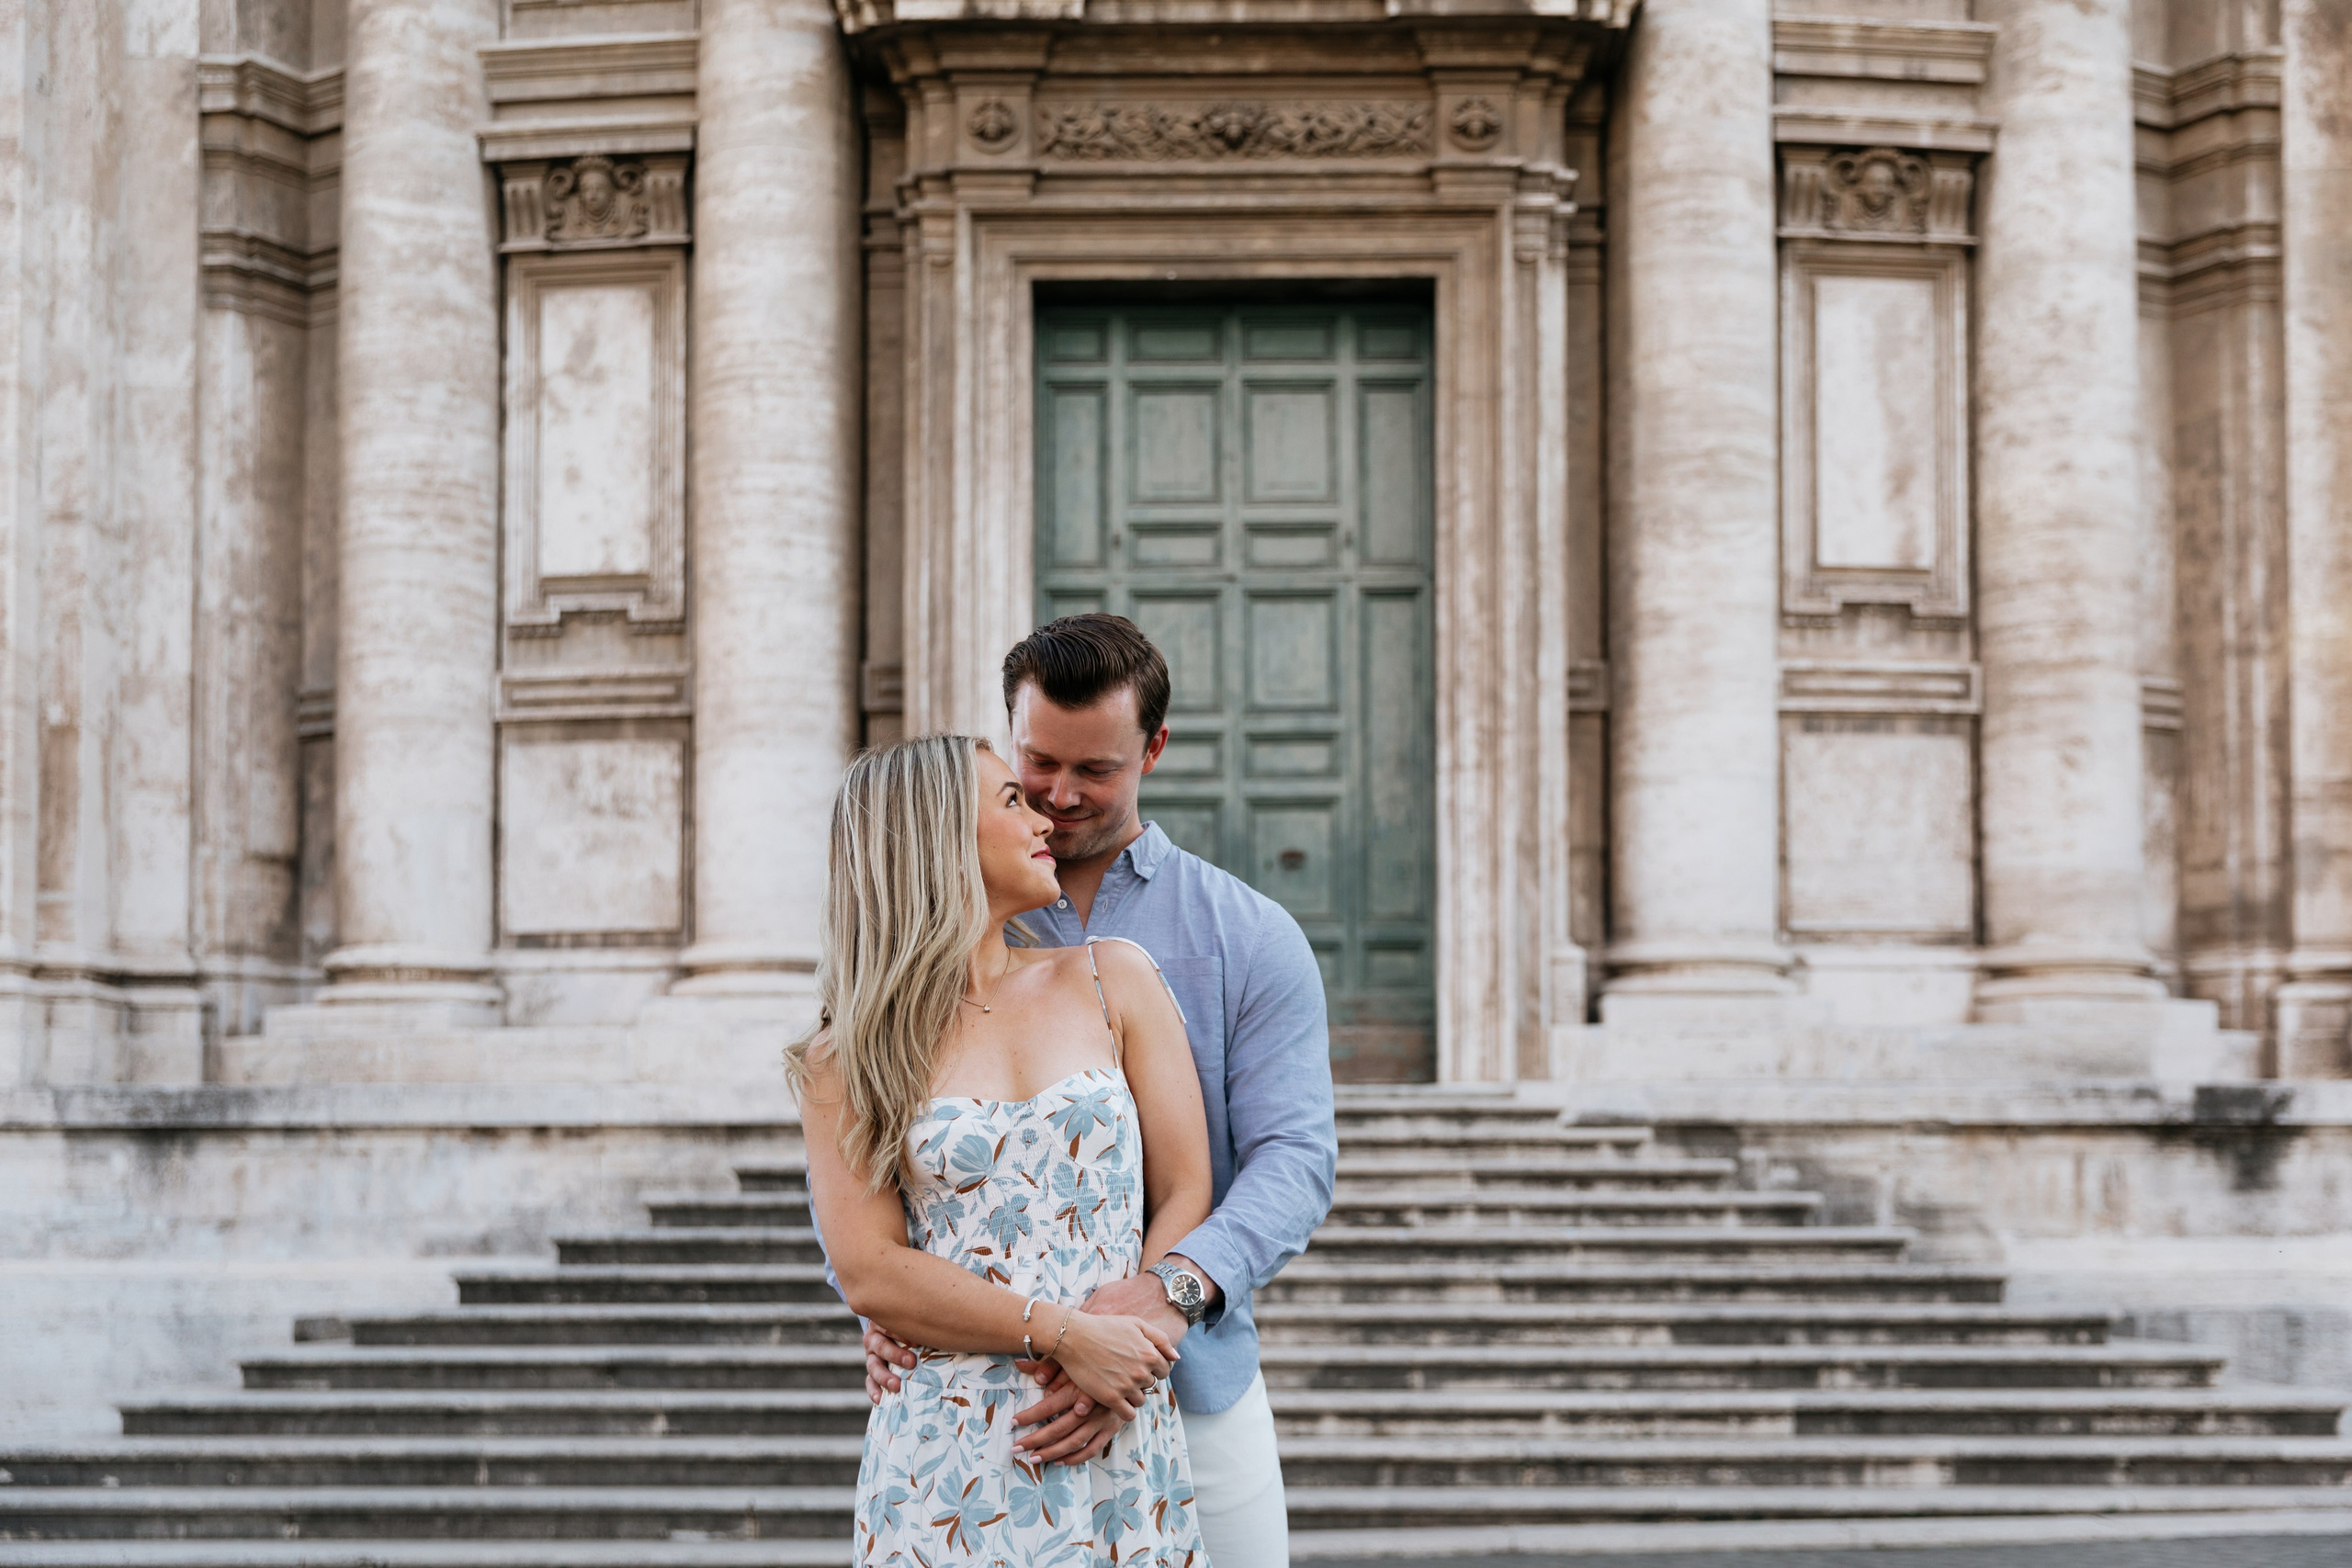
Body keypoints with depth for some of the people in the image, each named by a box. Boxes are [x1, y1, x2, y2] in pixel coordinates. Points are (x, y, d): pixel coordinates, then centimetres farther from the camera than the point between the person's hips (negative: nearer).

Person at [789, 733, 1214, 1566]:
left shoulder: (1115, 980, 9)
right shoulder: (847, 1058, 3)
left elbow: (1187, 1196, 5)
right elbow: (870, 1274, -6)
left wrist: (1131, 1330, -11)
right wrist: (1065, 1337, -15)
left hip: (1123, 1446, 2)